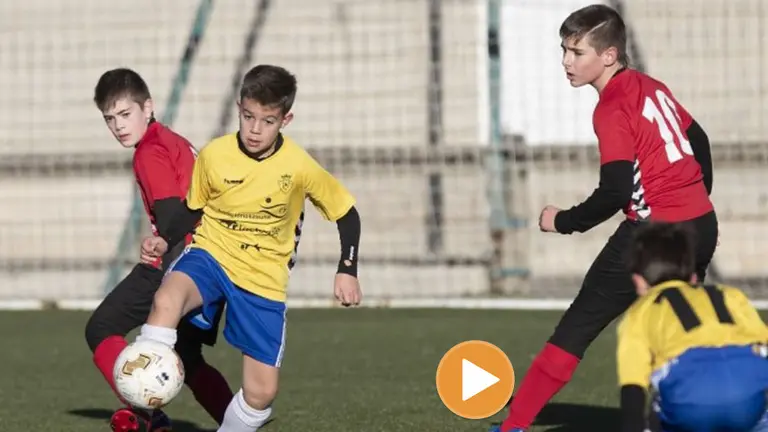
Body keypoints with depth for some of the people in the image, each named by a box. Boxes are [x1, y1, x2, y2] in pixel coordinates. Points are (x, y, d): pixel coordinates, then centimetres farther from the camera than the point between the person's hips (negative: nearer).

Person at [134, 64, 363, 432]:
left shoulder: (300, 167, -11)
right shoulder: (214, 156, -10)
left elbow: (346, 212, 1)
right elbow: (194, 211, 7)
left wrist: (347, 270, -8)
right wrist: (165, 241, -10)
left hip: (264, 281, 1)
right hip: (211, 254, -1)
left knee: (262, 391, -2)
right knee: (166, 301, -36)